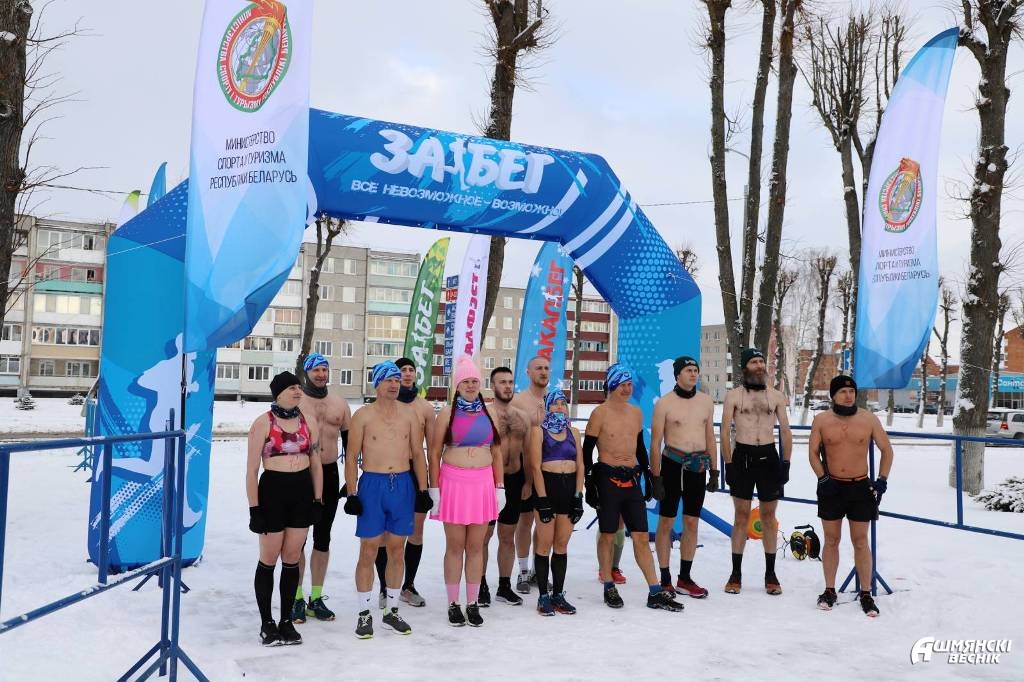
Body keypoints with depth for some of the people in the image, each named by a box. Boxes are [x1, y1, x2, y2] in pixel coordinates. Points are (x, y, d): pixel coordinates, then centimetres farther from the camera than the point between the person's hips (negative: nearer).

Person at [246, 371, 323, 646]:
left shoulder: (307, 423, 8)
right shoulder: (263, 422, -5)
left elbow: (316, 464, 13)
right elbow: (252, 469, -6)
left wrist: (318, 500, 7)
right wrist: (254, 507, -10)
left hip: (302, 492, 4)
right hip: (273, 490, -4)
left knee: (291, 559, 10)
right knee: (269, 560, 5)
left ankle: (286, 621, 21)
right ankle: (267, 623, 18)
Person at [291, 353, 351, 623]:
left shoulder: (340, 404, 8)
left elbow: (349, 442, 12)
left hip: (329, 474, 4)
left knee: (323, 538, 9)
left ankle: (316, 598, 19)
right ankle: (297, 599, 13)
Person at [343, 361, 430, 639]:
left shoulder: (409, 413, 5)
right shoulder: (363, 415, -2)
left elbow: (418, 454, 9)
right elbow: (352, 457, -2)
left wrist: (422, 489, 3)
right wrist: (352, 494, -8)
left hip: (403, 484, 3)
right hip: (372, 484, -3)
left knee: (397, 550, 9)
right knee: (368, 551, 0)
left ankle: (391, 610, 22)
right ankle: (364, 613, 12)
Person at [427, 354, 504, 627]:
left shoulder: (488, 413, 9)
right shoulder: (447, 413, 1)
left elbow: (497, 453, 12)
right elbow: (435, 453, 1)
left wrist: (499, 487, 6)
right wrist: (434, 488, -5)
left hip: (483, 484, 2)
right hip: (454, 483, -2)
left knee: (475, 546, 7)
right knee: (455, 546, 4)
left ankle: (472, 603, 17)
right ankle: (453, 604, 15)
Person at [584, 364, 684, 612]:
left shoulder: (636, 412, 11)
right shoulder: (600, 413, -6)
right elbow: (587, 450, -6)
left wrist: (648, 475, 16)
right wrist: (589, 483, -11)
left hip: (632, 480, 5)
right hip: (607, 479, -5)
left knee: (641, 537, 5)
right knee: (607, 536, 5)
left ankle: (655, 592, 7)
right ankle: (609, 588, 19)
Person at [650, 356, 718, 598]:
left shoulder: (706, 401, 7)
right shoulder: (664, 403, -7)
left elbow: (710, 436, 14)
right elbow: (655, 442, -7)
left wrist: (713, 471, 11)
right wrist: (656, 477, -11)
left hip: (698, 467, 4)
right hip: (673, 464, -4)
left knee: (692, 523, 10)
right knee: (666, 523, 2)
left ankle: (685, 578, 20)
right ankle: (665, 580, 11)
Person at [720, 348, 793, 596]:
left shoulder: (776, 396, 6)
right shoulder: (733, 396, 0)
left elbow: (786, 431, 7)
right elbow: (725, 432, -2)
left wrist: (785, 464, 0)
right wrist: (729, 464, -8)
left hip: (769, 456, 2)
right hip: (742, 456, -2)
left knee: (769, 516, 8)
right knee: (741, 516, 3)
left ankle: (770, 574, 18)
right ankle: (736, 574, 11)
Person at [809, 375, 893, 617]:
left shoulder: (869, 419, -2)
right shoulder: (821, 420, -2)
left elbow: (886, 449, 5)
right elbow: (813, 451, 2)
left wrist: (882, 480, -2)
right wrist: (822, 478, -9)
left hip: (860, 487, 0)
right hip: (831, 487, 0)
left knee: (860, 541, 5)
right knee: (831, 540, 9)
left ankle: (866, 594, 15)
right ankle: (829, 591, 19)